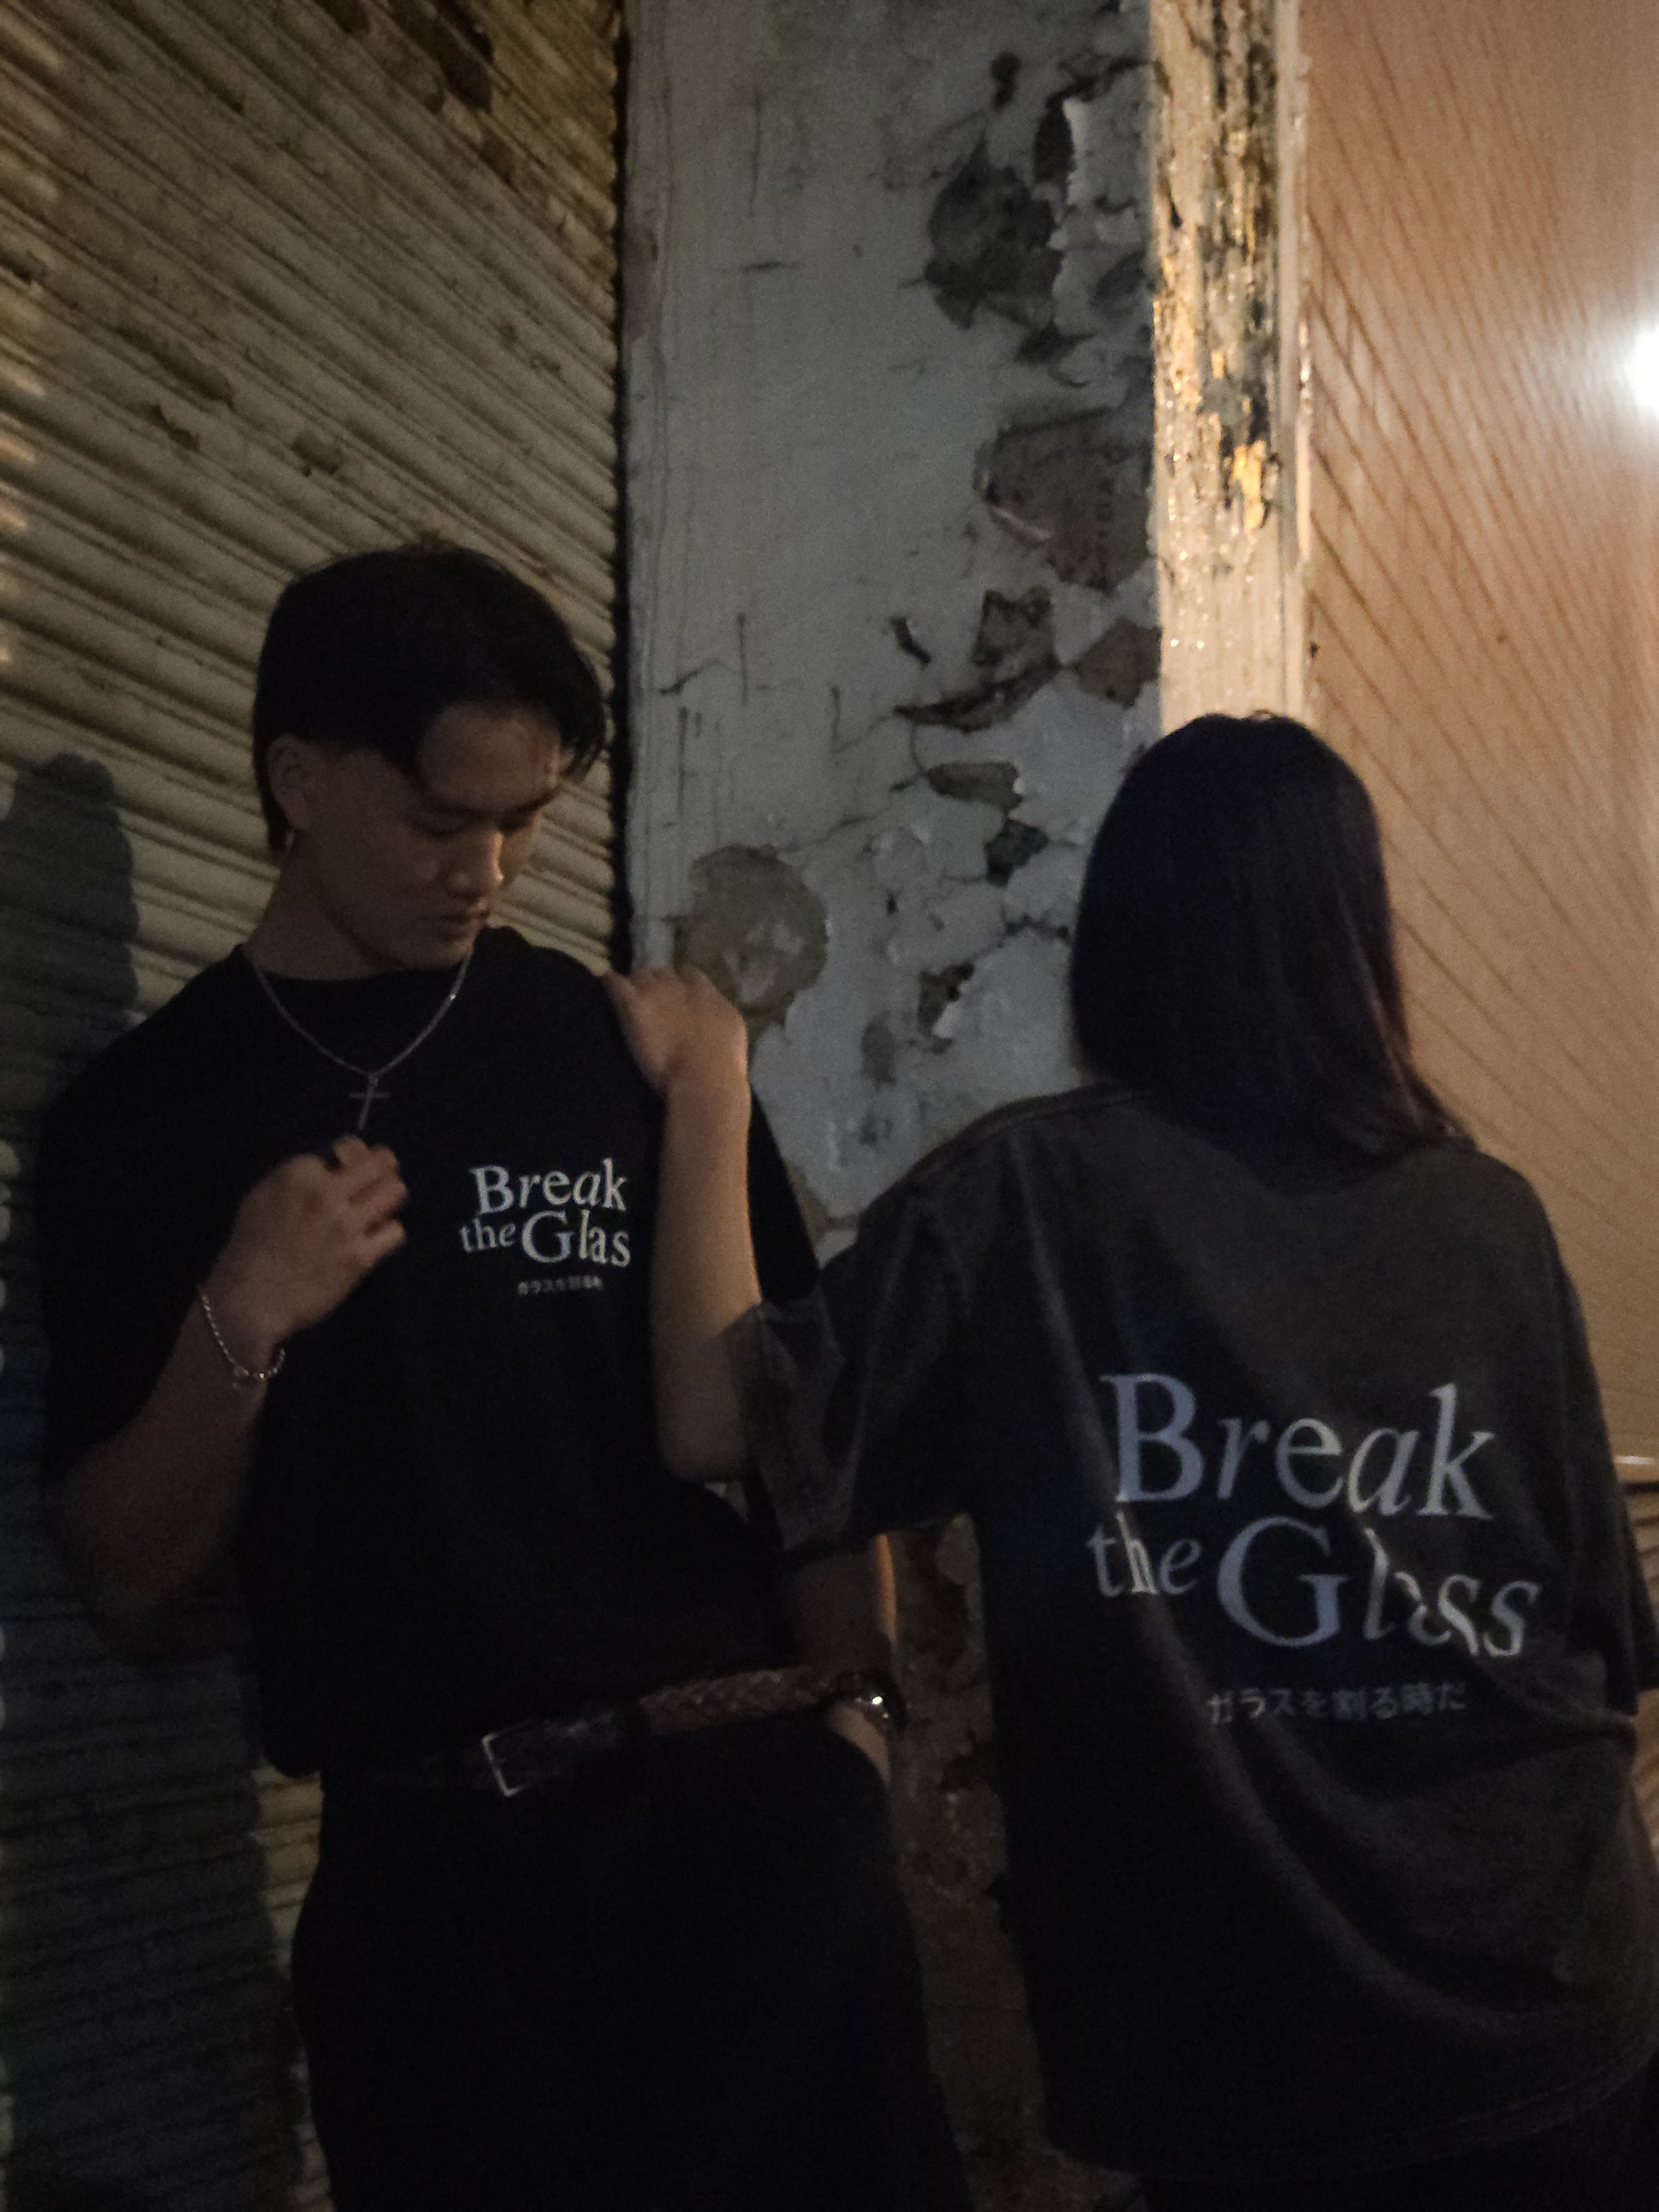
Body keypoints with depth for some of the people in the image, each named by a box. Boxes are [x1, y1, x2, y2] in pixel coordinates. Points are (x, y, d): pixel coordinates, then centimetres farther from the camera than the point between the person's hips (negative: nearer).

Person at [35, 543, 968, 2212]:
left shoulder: (626, 1048, 5)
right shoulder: (145, 1119, 4)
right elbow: (134, 1593, 3)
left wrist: (853, 1703, -8)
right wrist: (236, 1334, -13)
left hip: (741, 1805, 0)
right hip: (425, 1867, 0)